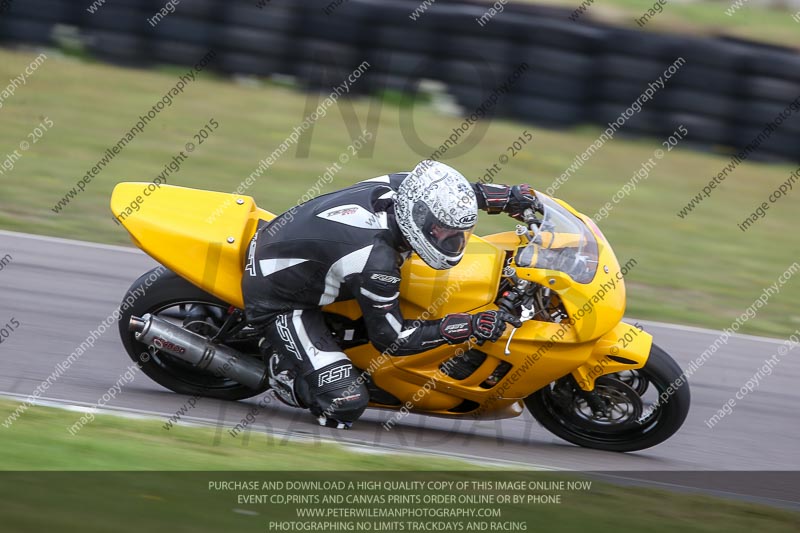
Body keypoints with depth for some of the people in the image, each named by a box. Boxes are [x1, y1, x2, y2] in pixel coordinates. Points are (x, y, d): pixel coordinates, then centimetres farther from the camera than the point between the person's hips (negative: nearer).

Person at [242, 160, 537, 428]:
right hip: (277, 302, -9)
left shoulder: (407, 187, -16)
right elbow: (390, 339, -23)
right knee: (345, 403, -19)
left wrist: (511, 197, -2)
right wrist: (466, 326, -29)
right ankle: (280, 364, 8)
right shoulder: (376, 260, -36)